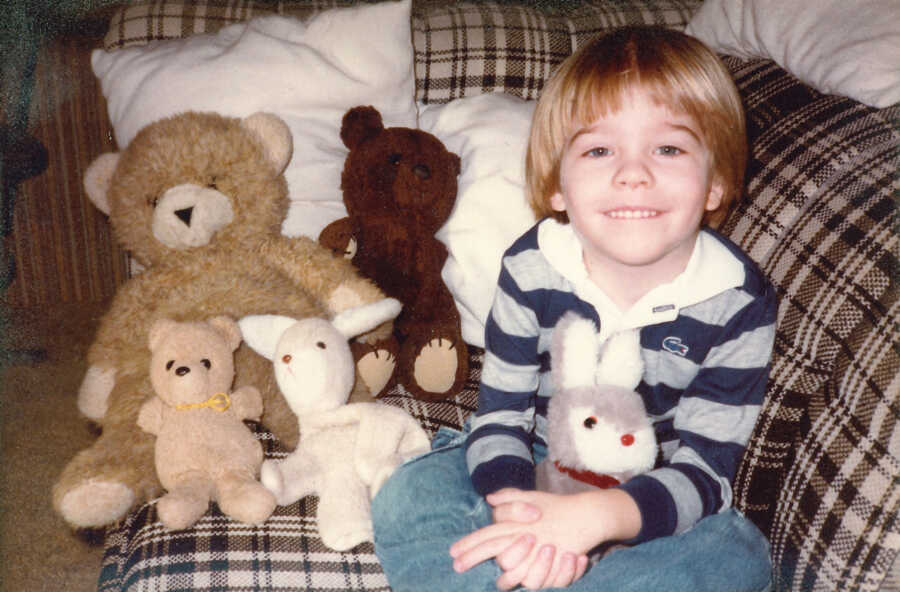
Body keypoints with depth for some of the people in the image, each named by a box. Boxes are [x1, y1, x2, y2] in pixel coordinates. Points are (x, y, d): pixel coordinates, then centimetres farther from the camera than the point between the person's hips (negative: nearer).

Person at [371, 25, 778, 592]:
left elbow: (704, 472, -17)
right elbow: (501, 411, -8)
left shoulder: (739, 305, -17)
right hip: (533, 470, 1)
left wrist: (596, 515, -37)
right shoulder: (532, 268, -14)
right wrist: (519, 513, -30)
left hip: (646, 498, -1)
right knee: (407, 499, -21)